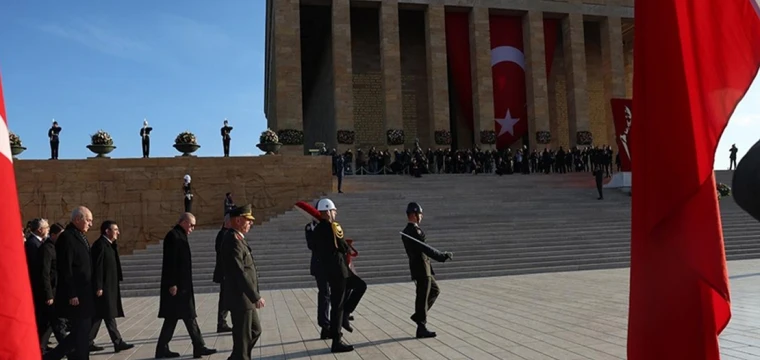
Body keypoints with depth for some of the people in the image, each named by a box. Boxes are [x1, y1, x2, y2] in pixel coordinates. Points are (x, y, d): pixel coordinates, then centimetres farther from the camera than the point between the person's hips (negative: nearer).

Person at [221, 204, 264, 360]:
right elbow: (240, 272, -25)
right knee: (242, 337, 1)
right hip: (240, 298, -10)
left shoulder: (237, 238, 12)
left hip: (245, 298, 10)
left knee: (255, 330, 19)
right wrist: (256, 297, -24)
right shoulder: (233, 240, -20)